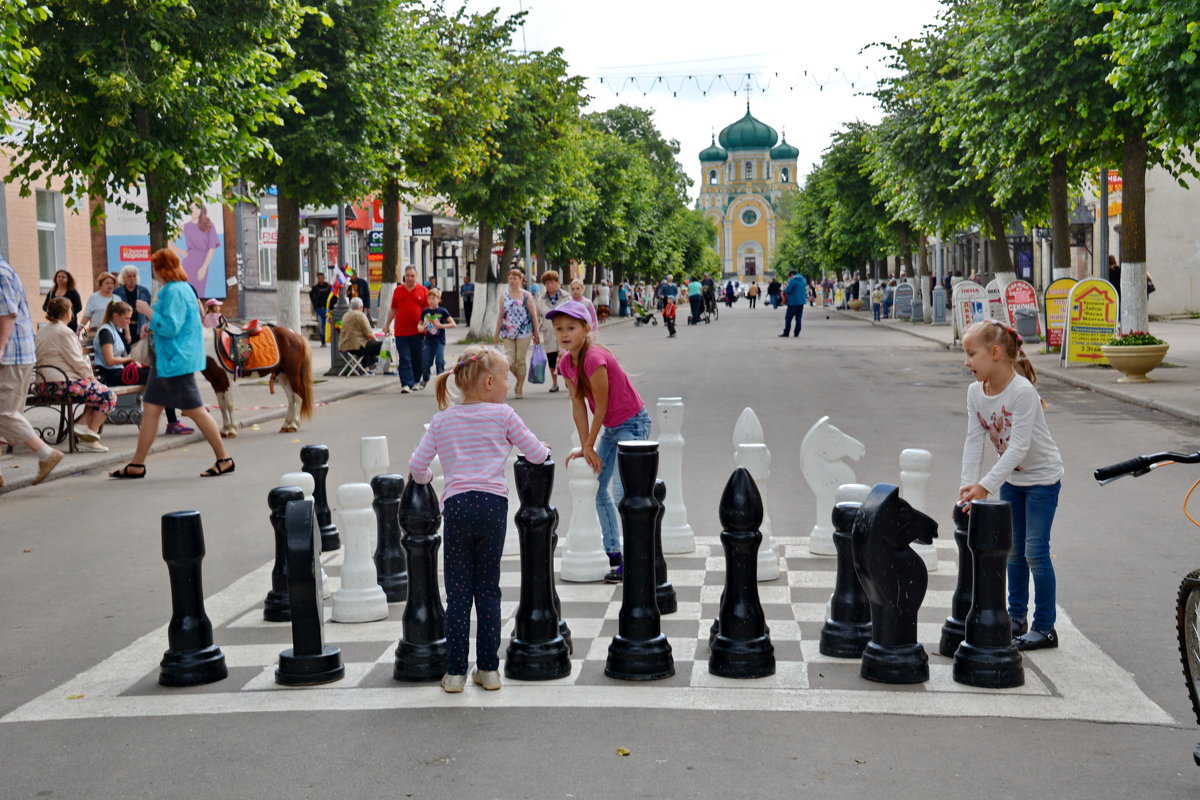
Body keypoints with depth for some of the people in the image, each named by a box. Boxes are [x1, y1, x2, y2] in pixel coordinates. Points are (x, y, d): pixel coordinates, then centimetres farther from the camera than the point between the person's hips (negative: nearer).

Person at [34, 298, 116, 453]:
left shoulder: (41, 332, 17)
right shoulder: (64, 332, -12)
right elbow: (76, 361, -16)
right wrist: (90, 376, 1)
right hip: (62, 385, -10)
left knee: (97, 392, 22)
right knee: (108, 396, -3)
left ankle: (82, 424, 4)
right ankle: (89, 439, -5)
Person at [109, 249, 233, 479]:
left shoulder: (175, 291, -16)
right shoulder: (175, 289, 16)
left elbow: (170, 327, -22)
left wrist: (148, 312, -14)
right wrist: (152, 326, 18)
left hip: (177, 360, -11)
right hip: (165, 360, 11)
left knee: (194, 411, -5)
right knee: (150, 409, 9)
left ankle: (224, 460, 3)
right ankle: (136, 465, 13)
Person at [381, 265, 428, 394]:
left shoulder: (423, 290, 5)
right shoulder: (398, 290, 9)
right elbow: (393, 309, 15)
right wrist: (387, 324, 14)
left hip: (418, 331, 0)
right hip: (401, 331, 0)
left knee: (418, 358, 8)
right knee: (404, 359, -4)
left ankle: (415, 381, 22)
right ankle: (406, 384, -7)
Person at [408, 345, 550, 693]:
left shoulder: (442, 420, 11)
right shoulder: (503, 415, 5)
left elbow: (417, 465, 7)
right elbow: (536, 454, 9)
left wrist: (424, 478, 29)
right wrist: (544, 451, 31)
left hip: (456, 505, 1)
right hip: (492, 503, -1)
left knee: (458, 592, 6)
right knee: (488, 589, 10)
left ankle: (455, 672, 7)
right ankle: (488, 669, 13)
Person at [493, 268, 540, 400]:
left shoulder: (526, 295, 0)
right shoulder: (504, 296, 7)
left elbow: (534, 315, 1)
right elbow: (500, 316, 9)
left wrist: (536, 333, -2)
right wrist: (497, 333, 7)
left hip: (524, 332, -2)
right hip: (508, 333, 2)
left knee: (520, 360, 1)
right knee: (509, 361, -4)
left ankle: (520, 388, 11)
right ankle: (519, 379, 23)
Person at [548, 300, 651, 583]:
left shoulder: (594, 359, -27)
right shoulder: (566, 362, -2)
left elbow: (601, 405, -21)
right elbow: (578, 405, 1)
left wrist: (588, 447, -11)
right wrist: (585, 448, -3)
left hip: (633, 423, -9)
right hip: (610, 426, 9)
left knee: (622, 492, -14)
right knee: (596, 488, 13)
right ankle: (612, 552, 23)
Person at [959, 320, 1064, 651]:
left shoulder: (1022, 391, -29)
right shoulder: (976, 392, -7)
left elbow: (1019, 446, -32)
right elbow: (974, 440, -9)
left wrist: (985, 486, -36)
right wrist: (967, 485, -20)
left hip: (1042, 477, -7)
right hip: (1011, 478, 7)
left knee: (1035, 551, -5)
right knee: (1013, 549, 14)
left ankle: (1044, 627, 6)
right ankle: (1016, 617, 27)